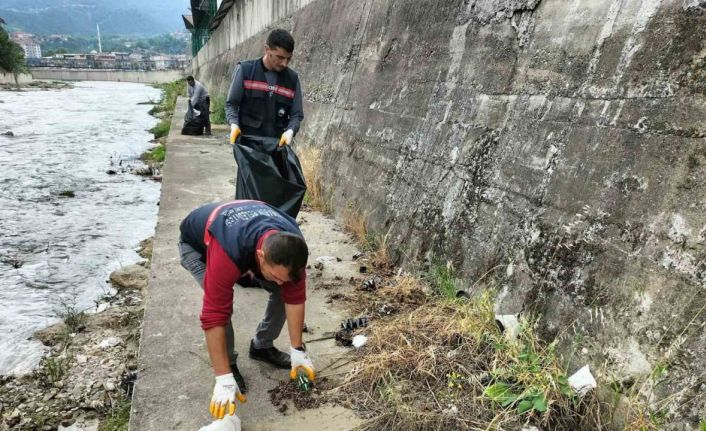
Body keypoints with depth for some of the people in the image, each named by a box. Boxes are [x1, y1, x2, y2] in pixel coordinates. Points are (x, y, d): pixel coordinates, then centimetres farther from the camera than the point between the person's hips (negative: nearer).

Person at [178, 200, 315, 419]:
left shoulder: (291, 246, -32)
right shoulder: (228, 253, -48)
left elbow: (295, 297, -20)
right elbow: (214, 316, -43)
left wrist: (297, 350, -17)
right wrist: (224, 379, -40)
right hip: (196, 243, -4)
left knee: (283, 291, -7)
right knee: (220, 304, -26)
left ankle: (262, 346, 16)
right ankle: (230, 365, -1)